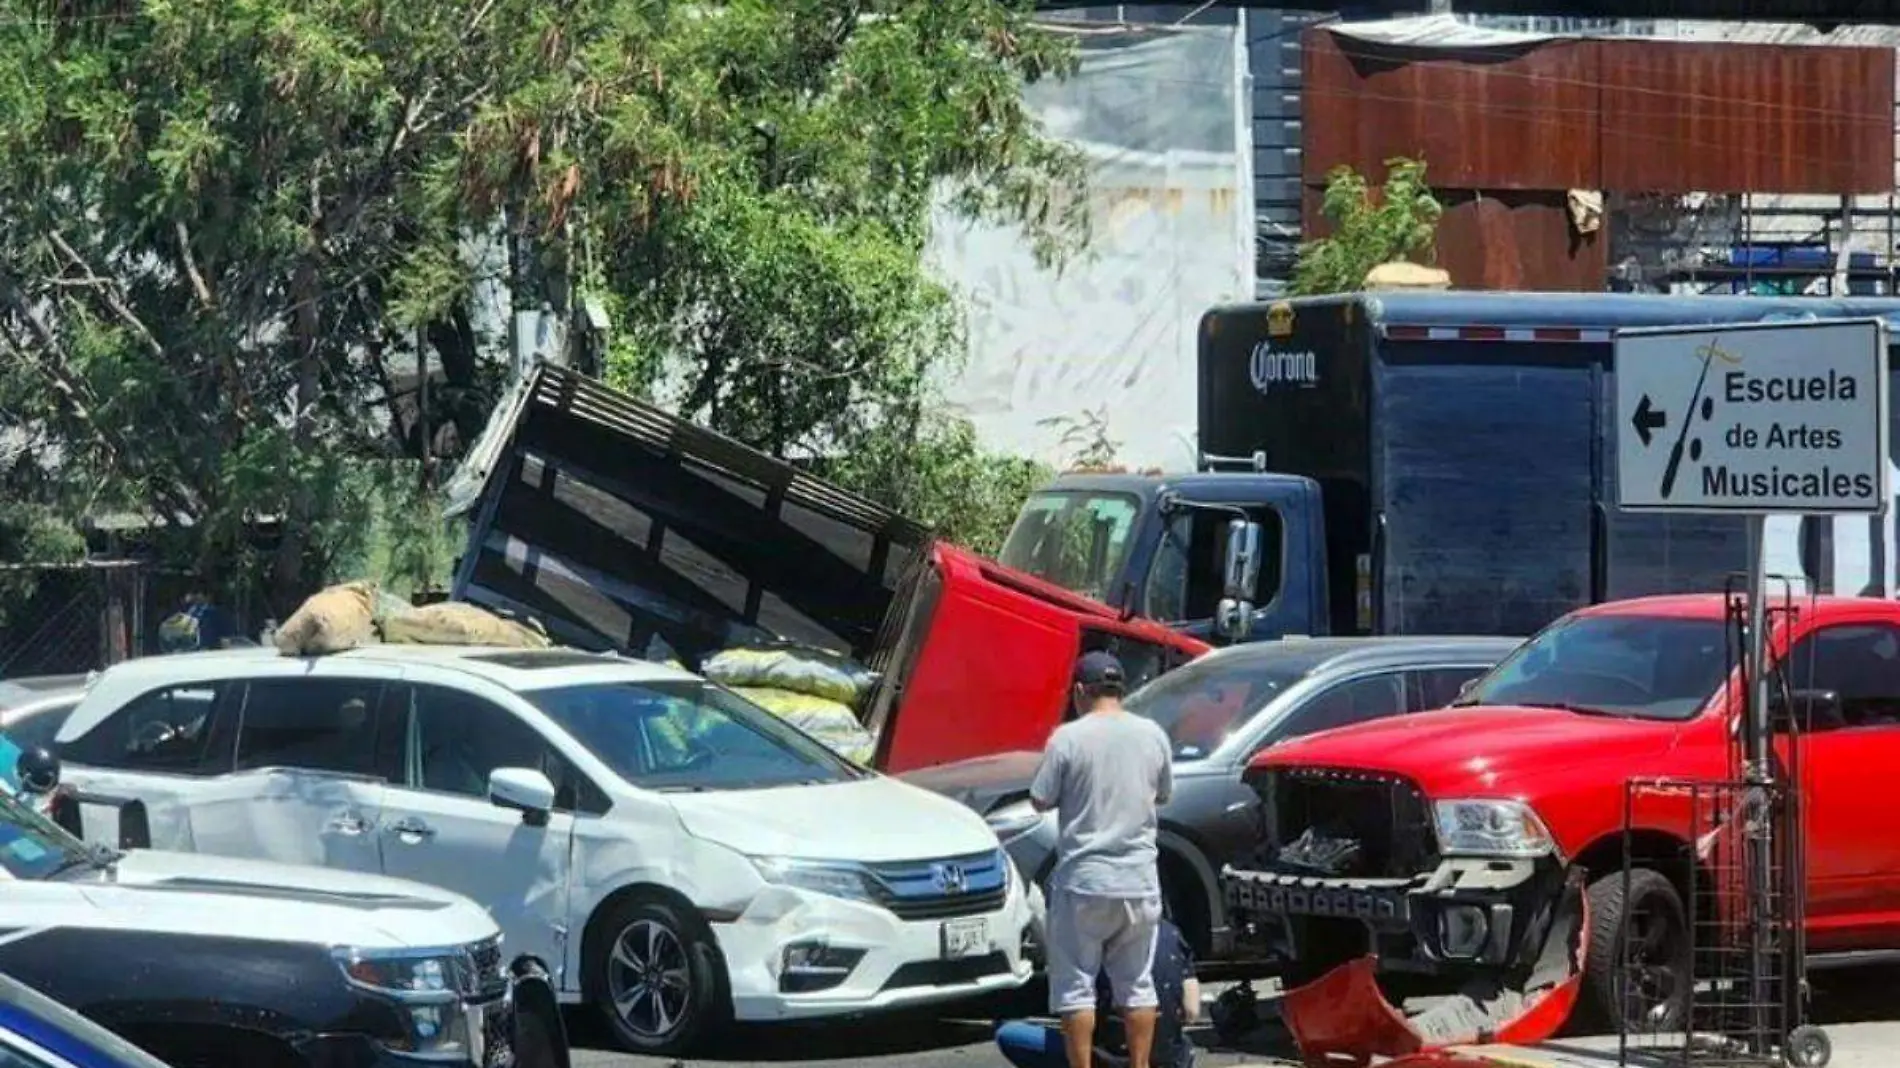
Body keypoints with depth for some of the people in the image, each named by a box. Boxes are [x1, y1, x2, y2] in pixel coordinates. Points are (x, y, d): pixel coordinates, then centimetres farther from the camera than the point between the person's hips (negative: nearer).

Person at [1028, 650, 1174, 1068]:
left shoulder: (1068, 738, -11)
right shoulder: (1153, 736, 2)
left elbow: (1040, 800, -5)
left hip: (1083, 880, -4)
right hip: (1139, 879, 4)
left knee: (1075, 985, 2)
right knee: (1137, 984, 12)